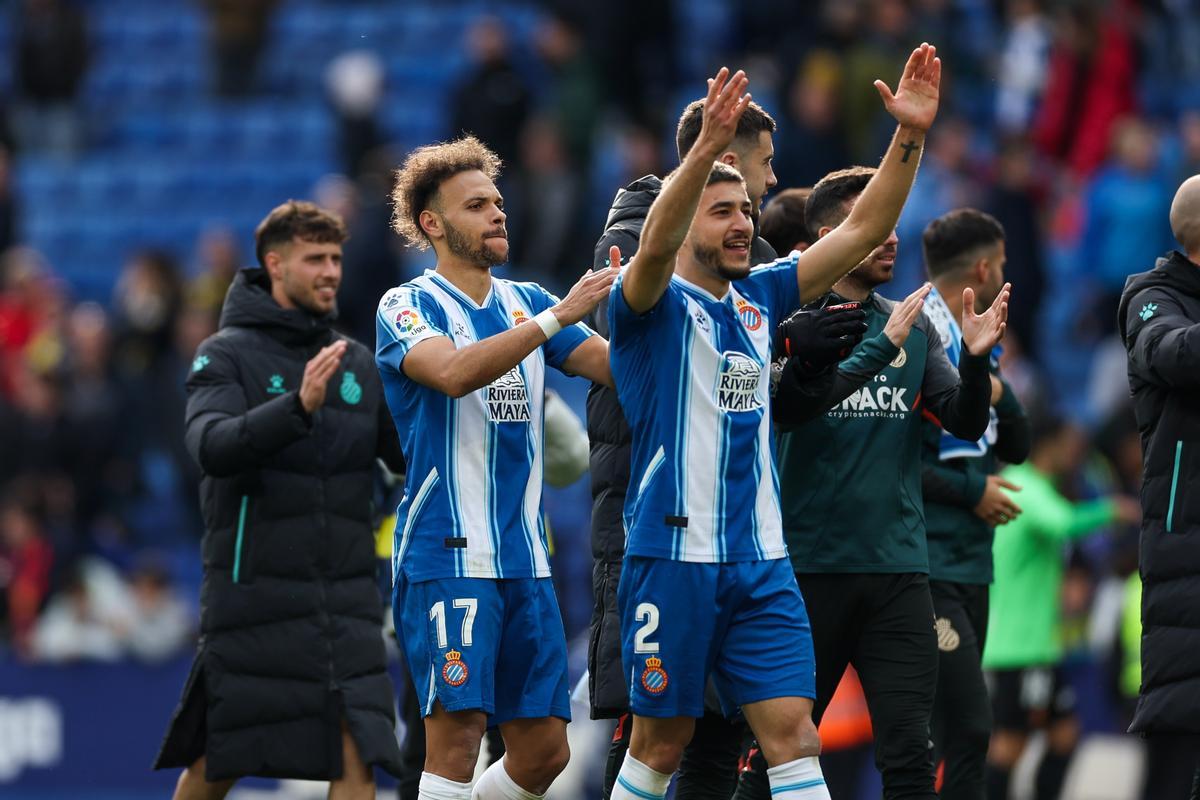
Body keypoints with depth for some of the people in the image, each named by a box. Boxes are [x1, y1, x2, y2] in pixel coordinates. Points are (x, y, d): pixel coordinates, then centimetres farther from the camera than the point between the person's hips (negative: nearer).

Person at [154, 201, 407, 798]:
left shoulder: (356, 362, 12)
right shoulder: (226, 356, -3)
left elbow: (409, 456, 12)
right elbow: (212, 447, -21)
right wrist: (299, 406, -35)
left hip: (346, 599, 4)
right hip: (255, 592, -4)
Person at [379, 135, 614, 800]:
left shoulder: (526, 302, 14)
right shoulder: (407, 307, -4)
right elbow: (456, 372, -24)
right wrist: (560, 315, -28)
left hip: (525, 557, 6)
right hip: (446, 553, -6)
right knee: (456, 735, -14)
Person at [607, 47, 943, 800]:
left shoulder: (758, 298, 12)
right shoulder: (653, 306, -5)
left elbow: (862, 231, 7)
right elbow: (655, 248, -28)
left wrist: (911, 134, -6)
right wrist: (706, 150, -44)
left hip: (761, 563, 5)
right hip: (673, 554, -5)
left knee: (793, 735, -3)